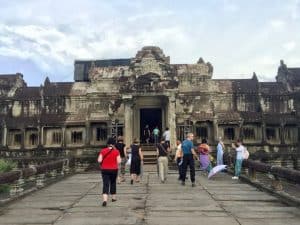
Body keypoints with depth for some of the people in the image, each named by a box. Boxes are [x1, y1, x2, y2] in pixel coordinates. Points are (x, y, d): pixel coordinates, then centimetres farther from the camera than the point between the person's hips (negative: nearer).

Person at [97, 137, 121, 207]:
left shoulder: (103, 151, -3)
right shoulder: (116, 151, -6)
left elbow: (99, 160, -9)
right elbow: (118, 161, -8)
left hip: (104, 170, 0)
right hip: (114, 169, 0)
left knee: (105, 184, -2)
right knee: (113, 183, 19)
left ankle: (105, 200, -18)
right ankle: (113, 197, 33)